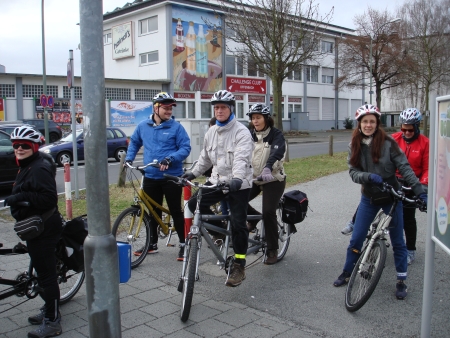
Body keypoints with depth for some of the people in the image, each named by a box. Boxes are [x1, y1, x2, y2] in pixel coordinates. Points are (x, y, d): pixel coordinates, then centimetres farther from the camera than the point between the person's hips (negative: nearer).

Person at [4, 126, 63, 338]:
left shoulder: (39, 168, -20)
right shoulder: (26, 166, 14)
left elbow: (48, 198, -27)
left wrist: (21, 197, -30)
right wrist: (16, 198, 12)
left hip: (43, 228, -11)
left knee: (46, 274, -4)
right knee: (42, 271, 21)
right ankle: (49, 310, 36)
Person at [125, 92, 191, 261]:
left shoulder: (176, 127, -7)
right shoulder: (143, 126, 5)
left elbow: (185, 148, -10)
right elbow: (134, 143, 21)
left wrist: (170, 159, -24)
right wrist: (129, 158, 8)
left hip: (171, 177, -4)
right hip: (150, 177, 4)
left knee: (176, 211, 3)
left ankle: (183, 244, 15)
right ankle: (152, 243, 29)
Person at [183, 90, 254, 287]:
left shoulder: (241, 132, -13)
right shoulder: (211, 132, 9)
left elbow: (241, 158, -28)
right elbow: (205, 158, 20)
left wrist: (237, 178, -44)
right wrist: (193, 173, 10)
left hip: (239, 184, -6)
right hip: (217, 181, 6)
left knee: (238, 224, -6)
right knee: (194, 204, -9)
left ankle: (239, 267, 8)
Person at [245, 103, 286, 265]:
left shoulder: (276, 135, -9)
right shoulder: (250, 135, 6)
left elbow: (277, 153, -27)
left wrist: (267, 168, -46)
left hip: (273, 180, -5)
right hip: (253, 178, 5)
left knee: (268, 212, -15)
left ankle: (273, 250, 2)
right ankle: (254, 217, 19)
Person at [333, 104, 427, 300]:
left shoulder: (388, 143, -13)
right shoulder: (354, 146, -3)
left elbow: (404, 168, -13)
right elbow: (353, 172, -8)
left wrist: (420, 191, -20)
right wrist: (369, 176, -28)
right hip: (369, 198, 3)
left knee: (397, 241, 7)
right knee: (356, 239, 6)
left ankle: (401, 281, 21)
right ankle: (347, 273, 25)